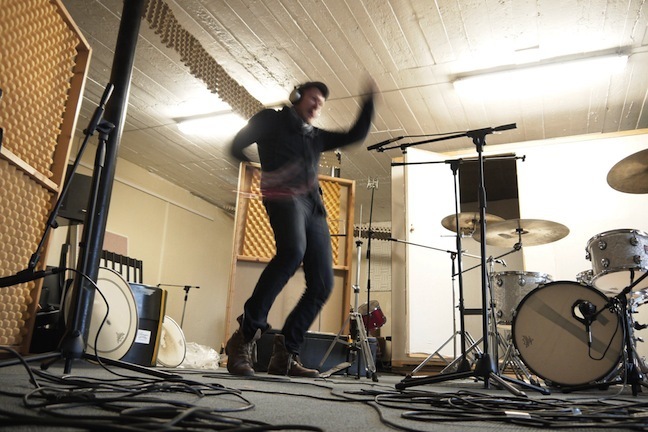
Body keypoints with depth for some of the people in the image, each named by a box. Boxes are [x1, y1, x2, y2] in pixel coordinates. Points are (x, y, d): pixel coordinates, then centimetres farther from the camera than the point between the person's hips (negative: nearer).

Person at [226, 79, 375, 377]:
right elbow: (236, 146, 13)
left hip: (313, 207, 7)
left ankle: (284, 355, -2)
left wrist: (368, 100, 20)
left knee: (322, 284, -7)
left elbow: (356, 135, 29)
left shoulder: (316, 136, 31)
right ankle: (245, 336, -30)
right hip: (283, 196, -7)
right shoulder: (272, 120, 18)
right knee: (292, 250, -38)